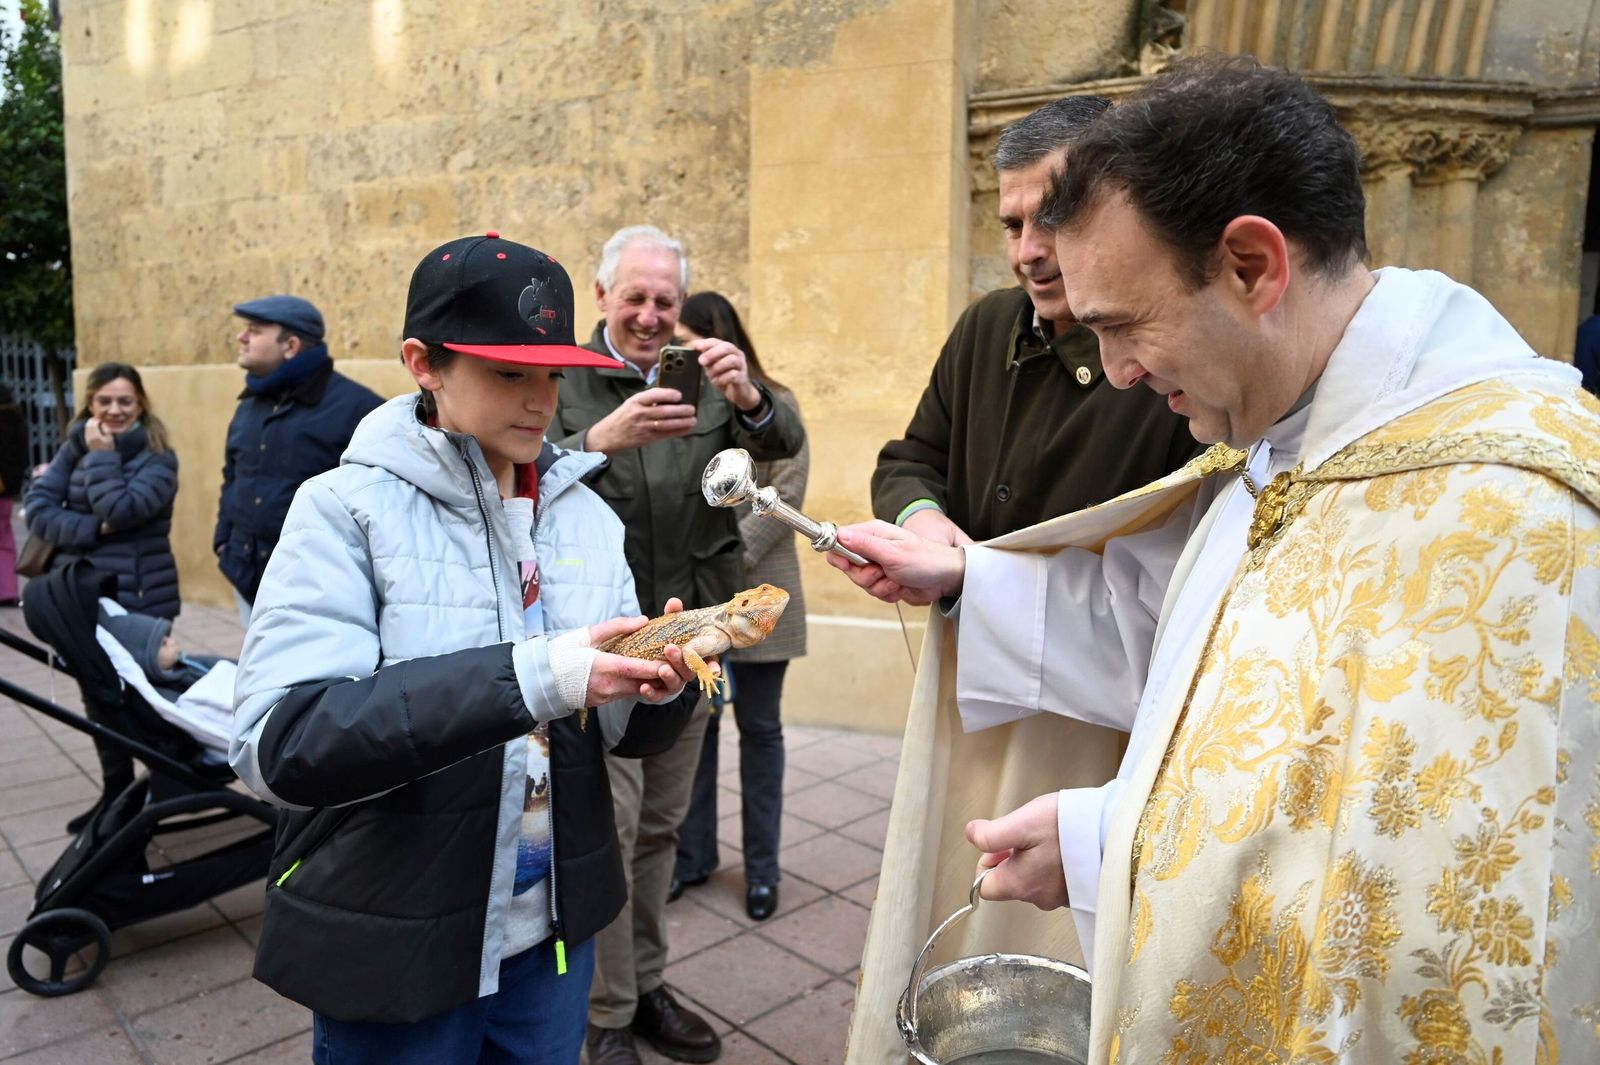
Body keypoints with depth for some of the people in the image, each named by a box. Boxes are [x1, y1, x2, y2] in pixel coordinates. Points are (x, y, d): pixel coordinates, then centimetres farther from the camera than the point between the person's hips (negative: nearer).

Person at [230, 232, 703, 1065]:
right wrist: (529, 677, -34)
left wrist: (657, 688, -19)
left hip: (552, 931, 4)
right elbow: (276, 744, -25)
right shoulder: (347, 509, -13)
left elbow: (625, 732, 4)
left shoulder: (586, 515, 0)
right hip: (392, 950, -4)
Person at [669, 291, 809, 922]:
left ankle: (762, 868, 23)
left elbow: (786, 493, -9)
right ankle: (694, 854, 28)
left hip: (756, 596, -2)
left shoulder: (773, 404, -1)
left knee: (760, 729, 9)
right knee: (693, 724, 11)